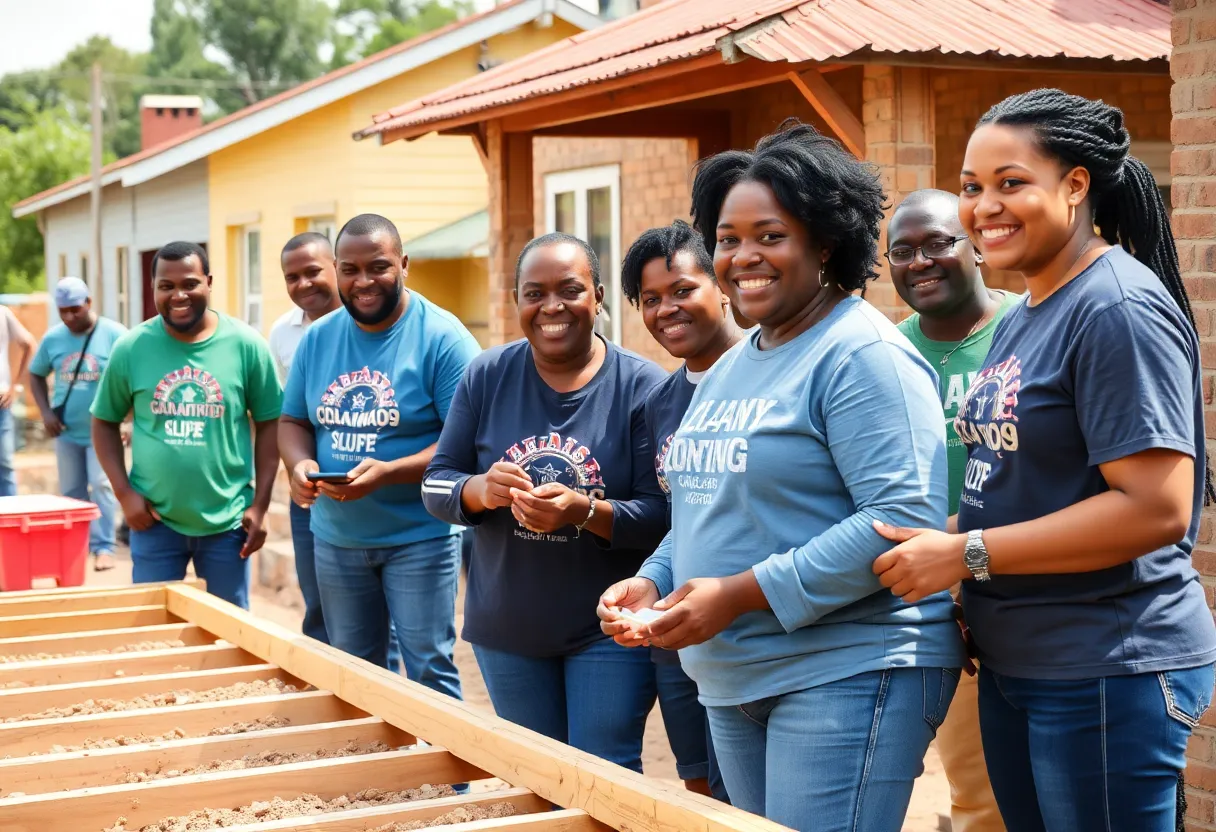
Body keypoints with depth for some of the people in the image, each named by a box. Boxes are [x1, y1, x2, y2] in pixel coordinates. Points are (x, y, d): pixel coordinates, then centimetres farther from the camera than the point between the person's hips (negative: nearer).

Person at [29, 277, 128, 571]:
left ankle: (103, 547, -7)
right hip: (67, 432, 4)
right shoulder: (52, 338, 2)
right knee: (71, 491, 11)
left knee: (101, 485, -11)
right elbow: (36, 374, 14)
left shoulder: (114, 334, -9)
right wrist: (46, 412, 1)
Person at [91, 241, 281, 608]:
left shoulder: (246, 345, -5)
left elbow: (268, 425, 1)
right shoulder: (130, 348, -3)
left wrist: (260, 505, -3)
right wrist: (124, 493, -4)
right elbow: (105, 423, 7)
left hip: (228, 520, 0)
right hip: (154, 520, 1)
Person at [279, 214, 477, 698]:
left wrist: (389, 472, -28)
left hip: (419, 537, -5)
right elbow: (293, 421, 12)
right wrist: (300, 463, -11)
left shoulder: (442, 338, -12)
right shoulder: (317, 340, 6)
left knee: (429, 670, -3)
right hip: (336, 537, 6)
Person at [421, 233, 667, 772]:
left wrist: (586, 512, -29)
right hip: (507, 625, 4)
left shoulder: (641, 386, -10)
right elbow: (436, 484, 2)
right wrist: (479, 490, -20)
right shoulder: (488, 375, -1)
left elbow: (663, 516, -12)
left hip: (607, 631, -3)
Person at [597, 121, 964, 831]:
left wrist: (741, 594, -23)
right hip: (733, 681, 9)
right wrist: (653, 583, 2)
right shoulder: (730, 369, 15)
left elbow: (905, 519, -22)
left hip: (849, 673, -8)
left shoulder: (863, 355, -13)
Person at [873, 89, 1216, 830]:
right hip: (1015, 663, 9)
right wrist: (943, 536, 2)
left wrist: (965, 554, -20)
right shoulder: (1021, 320, 12)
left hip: (1108, 677, -9)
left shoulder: (1119, 310, -16)